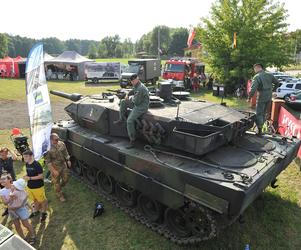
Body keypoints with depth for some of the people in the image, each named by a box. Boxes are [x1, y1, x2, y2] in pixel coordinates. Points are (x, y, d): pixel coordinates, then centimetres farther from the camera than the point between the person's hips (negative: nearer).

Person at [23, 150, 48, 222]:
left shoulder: (36, 164, -23)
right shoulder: (27, 164, 0)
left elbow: (41, 176, -21)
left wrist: (30, 178, -25)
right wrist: (26, 176, -8)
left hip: (38, 187, -7)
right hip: (30, 186, 7)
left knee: (42, 200, 11)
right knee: (35, 200, 26)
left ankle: (44, 213, 30)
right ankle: (36, 211, 47)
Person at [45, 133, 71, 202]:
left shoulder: (62, 144, -8)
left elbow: (65, 153, 9)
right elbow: (47, 161, -18)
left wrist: (68, 161, 5)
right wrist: (54, 170, -21)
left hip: (64, 165, 4)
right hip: (55, 167, -4)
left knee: (65, 179, 17)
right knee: (56, 182, 12)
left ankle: (60, 187, 48)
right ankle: (60, 195, 34)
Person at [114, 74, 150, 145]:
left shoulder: (140, 88, -25)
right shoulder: (136, 86, 7)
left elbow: (136, 102, -26)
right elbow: (133, 91, 30)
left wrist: (132, 99, -4)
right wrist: (127, 95, 10)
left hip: (141, 107, -11)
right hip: (136, 104, 11)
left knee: (130, 120, -19)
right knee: (123, 102, 14)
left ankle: (132, 138, -6)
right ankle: (122, 119, 18)